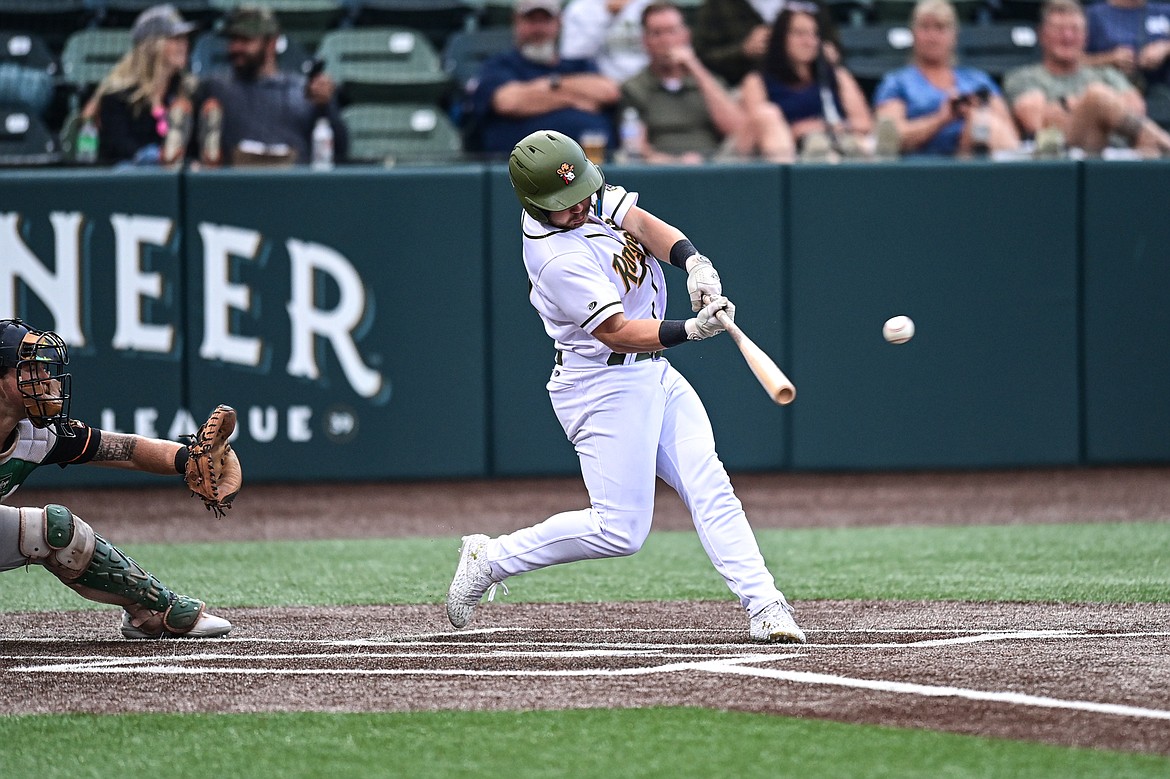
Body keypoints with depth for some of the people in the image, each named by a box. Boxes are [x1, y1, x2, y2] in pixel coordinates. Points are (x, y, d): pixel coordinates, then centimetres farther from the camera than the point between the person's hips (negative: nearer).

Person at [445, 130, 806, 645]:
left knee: (710, 489, -3)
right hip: (604, 386, -9)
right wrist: (692, 330, -35)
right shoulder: (557, 258, -25)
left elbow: (643, 224, -2)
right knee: (620, 530, -9)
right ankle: (490, 559, 5)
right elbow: (615, 331, -26)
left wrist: (695, 262, -21)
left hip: (653, 373, 9)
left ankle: (764, 607, -8)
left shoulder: (589, 193, 0)